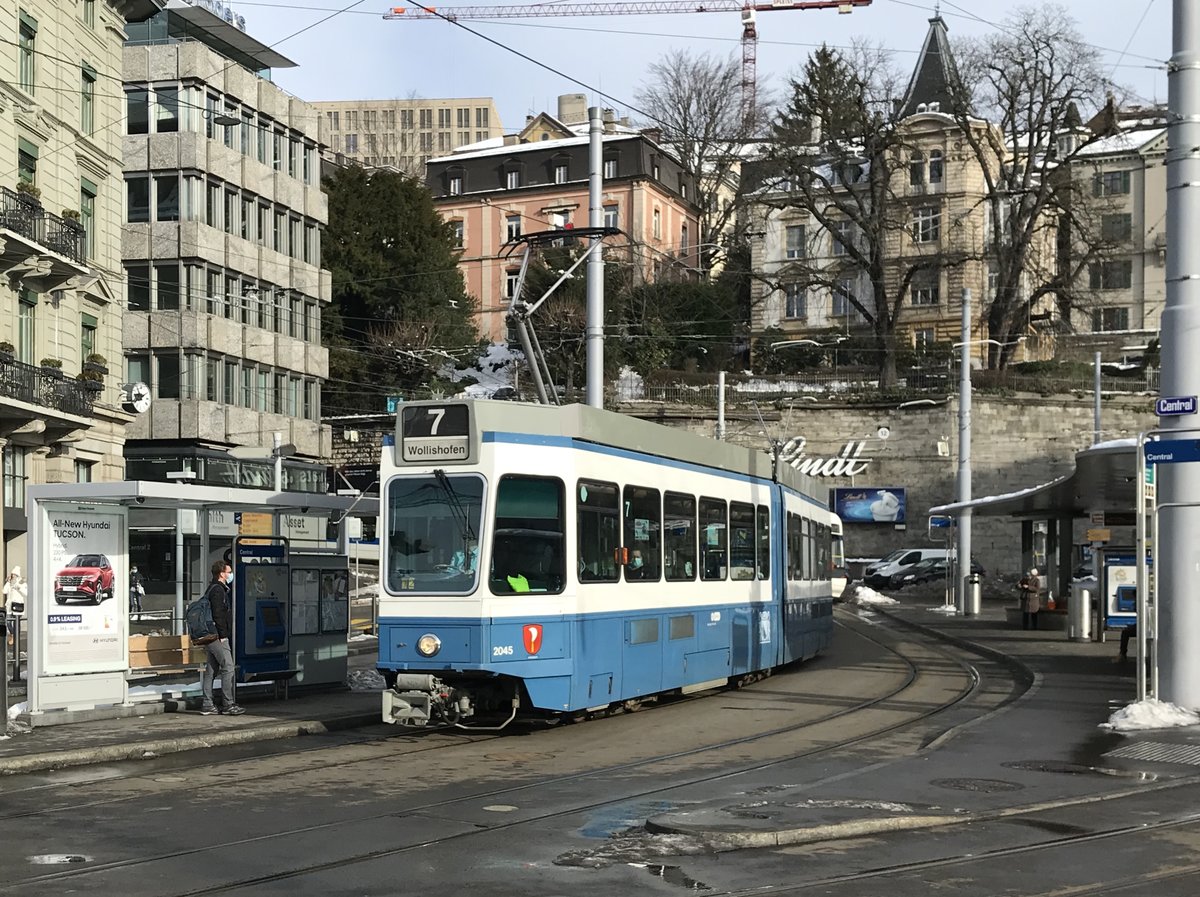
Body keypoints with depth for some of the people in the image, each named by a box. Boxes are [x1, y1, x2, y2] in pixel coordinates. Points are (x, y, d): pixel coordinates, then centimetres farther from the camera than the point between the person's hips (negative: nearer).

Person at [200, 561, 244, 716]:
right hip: (217, 635, -10)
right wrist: (223, 635, -18)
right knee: (228, 668, -7)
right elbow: (218, 615, -19)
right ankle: (228, 704, -6)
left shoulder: (213, 588, 18)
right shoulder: (218, 590, -13)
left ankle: (208, 704, 12)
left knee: (211, 669, 10)